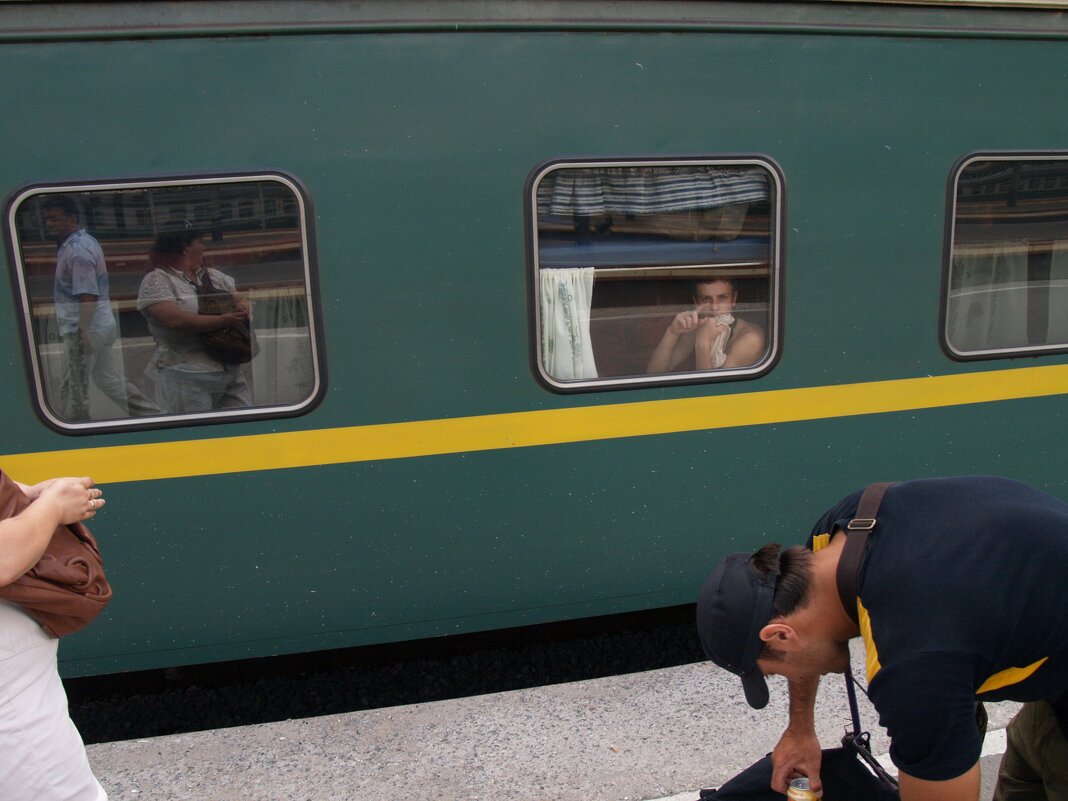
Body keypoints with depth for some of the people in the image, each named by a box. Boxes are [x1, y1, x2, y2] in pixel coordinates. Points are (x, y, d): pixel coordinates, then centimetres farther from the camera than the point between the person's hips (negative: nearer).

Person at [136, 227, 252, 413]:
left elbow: (242, 300, 19)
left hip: (230, 369, 7)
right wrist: (222, 321, -19)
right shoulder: (156, 281, -4)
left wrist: (242, 311, -6)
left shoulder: (213, 276, 18)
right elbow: (174, 320, -18)